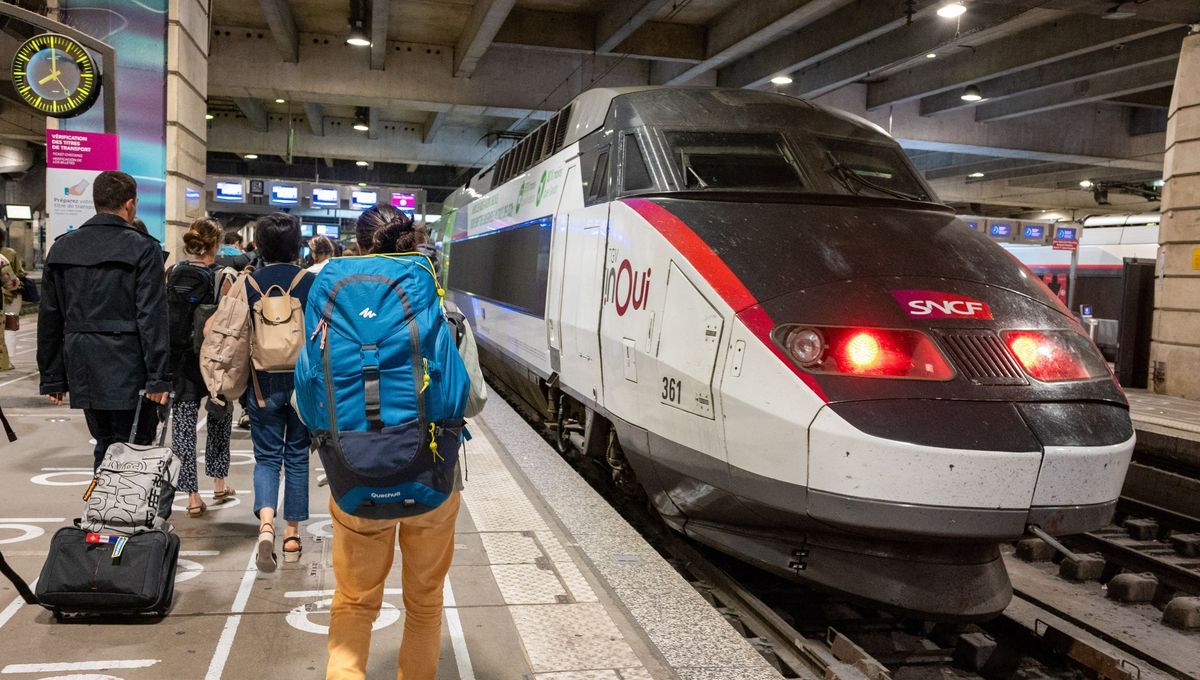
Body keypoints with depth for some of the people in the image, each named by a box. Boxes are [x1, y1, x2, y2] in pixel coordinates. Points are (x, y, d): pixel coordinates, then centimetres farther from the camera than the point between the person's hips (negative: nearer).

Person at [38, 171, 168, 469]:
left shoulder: (62, 248, 10)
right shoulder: (143, 248, -7)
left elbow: (49, 318, 11)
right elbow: (152, 318, -13)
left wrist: (52, 377, 16)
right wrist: (159, 377, -11)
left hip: (83, 373, 6)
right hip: (128, 372, -5)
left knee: (104, 447, 16)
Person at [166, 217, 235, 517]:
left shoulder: (172, 274, -1)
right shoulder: (222, 277, -11)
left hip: (179, 362, 2)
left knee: (184, 424, 4)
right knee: (220, 417, 19)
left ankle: (192, 496, 3)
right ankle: (219, 484, 27)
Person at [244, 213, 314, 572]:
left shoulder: (248, 284, -5)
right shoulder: (311, 283, -7)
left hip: (263, 382, 0)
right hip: (304, 381, 0)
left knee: (266, 456, 10)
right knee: (297, 456, 12)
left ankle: (266, 525, -12)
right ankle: (292, 535, 18)